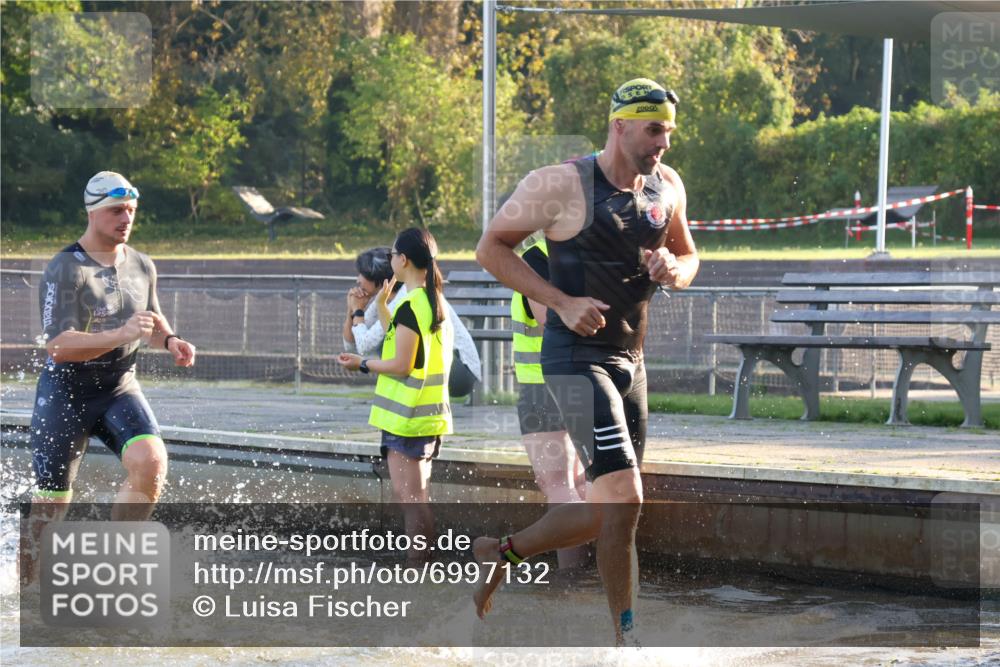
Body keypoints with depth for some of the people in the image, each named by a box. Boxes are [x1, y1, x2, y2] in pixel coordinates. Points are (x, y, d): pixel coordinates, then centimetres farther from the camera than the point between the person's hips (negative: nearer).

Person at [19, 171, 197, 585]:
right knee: (51, 504, 1)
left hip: (120, 387, 4)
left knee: (151, 461, -24)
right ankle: (23, 582, 22)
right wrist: (121, 335, -38)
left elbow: (152, 319, 23)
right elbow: (58, 345, -26)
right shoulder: (66, 270, -16)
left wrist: (169, 340, 0)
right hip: (66, 391, -4)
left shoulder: (142, 266, 4)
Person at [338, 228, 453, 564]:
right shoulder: (436, 302, 11)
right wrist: (382, 306, 22)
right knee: (419, 495, 14)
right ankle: (424, 561, 17)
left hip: (406, 415, -9)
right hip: (431, 411, 9)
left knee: (408, 495, -6)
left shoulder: (410, 305, -17)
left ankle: (415, 565, -6)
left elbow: (401, 365, -18)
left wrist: (363, 364, -5)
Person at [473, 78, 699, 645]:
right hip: (576, 358, -7)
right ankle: (629, 641, -7)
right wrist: (562, 302, -17)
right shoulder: (561, 185, -13)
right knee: (624, 497, -17)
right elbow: (491, 247, -8)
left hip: (631, 360, 7)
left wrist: (675, 270, -6)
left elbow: (689, 256, 20)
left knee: (607, 511, 11)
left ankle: (500, 554, 33)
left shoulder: (668, 187, 5)